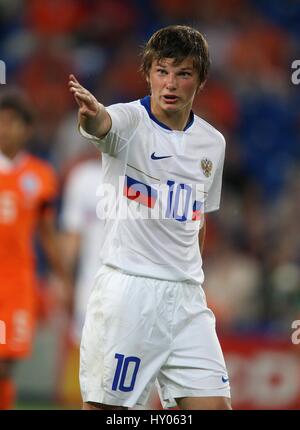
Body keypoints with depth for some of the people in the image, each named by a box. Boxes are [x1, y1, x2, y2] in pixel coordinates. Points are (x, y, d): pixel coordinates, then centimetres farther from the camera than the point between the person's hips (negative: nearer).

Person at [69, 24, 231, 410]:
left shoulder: (212, 143, 10)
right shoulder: (130, 120, -7)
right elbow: (101, 125, -33)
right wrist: (90, 113, -56)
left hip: (186, 295, 5)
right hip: (126, 288, -5)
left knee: (214, 404, -3)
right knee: (103, 405, -3)